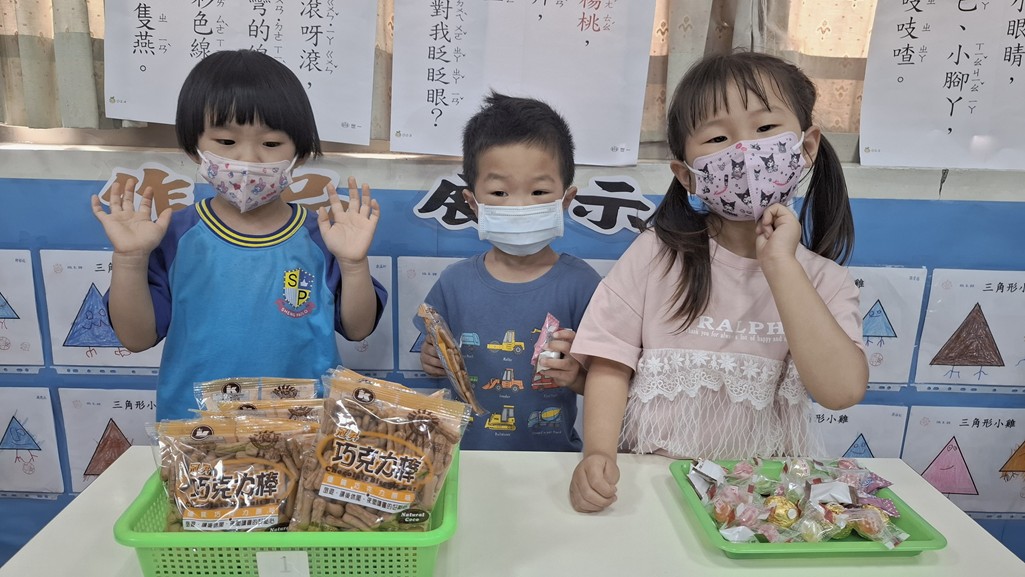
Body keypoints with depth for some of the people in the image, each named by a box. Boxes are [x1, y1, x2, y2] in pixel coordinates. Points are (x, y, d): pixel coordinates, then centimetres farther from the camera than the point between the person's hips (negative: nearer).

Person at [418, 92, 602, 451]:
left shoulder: (580, 284, -4)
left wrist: (576, 375, -18)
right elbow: (436, 362, 13)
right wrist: (432, 362, -7)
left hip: (552, 454, -3)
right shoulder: (454, 283, 1)